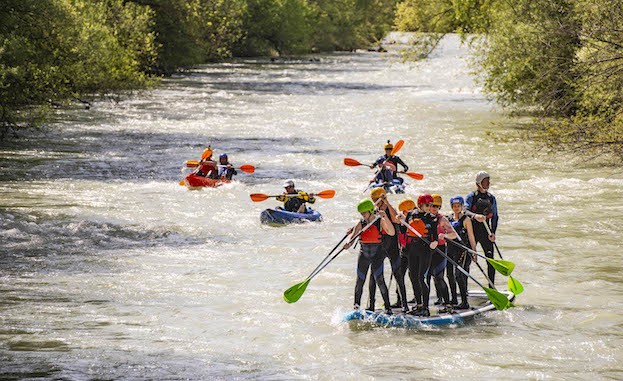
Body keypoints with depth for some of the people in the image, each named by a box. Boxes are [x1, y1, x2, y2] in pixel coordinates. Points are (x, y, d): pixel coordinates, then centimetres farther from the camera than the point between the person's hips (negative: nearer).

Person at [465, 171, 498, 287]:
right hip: (472, 231, -3)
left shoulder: (491, 198, 9)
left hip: (486, 232, 3)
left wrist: (493, 232, -3)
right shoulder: (471, 197, -3)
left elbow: (495, 216, 11)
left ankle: (491, 288, 4)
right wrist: (475, 216, -40)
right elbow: (464, 210, -19)